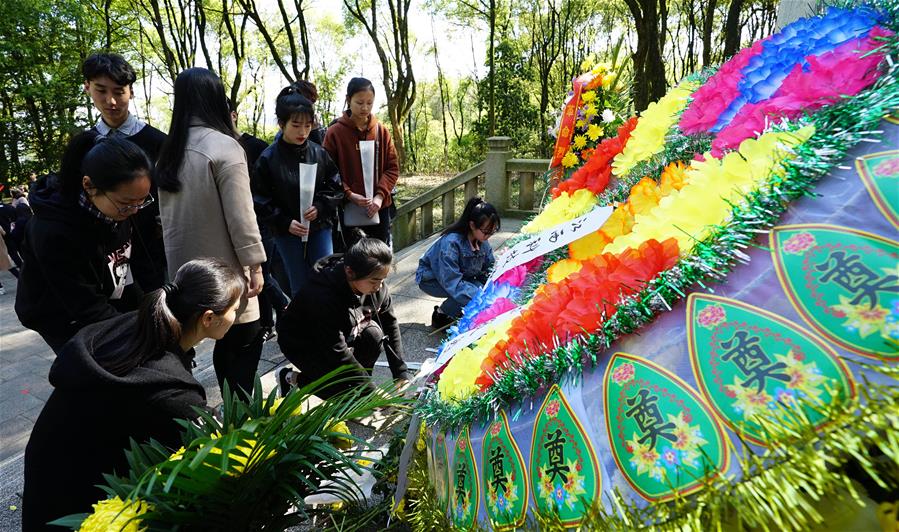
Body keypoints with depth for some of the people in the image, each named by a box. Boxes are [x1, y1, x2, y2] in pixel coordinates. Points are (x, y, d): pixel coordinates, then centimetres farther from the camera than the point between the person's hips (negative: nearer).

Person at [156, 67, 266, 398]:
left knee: (225, 343, 17)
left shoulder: (170, 150, 8)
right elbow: (240, 215, -17)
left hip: (185, 266, 8)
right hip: (224, 267, -7)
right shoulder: (224, 146, -14)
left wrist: (176, 259, 20)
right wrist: (254, 262, -11)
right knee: (245, 341, 3)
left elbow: (167, 212, 14)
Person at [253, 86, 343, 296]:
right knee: (300, 287, 9)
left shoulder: (319, 153, -3)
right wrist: (285, 222, -15)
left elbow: (336, 187, 3)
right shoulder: (268, 158, -9)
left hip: (320, 227, 2)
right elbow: (261, 201, -6)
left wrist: (320, 207, -14)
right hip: (287, 231, -1)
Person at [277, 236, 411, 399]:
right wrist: (372, 392, -29)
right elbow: (337, 352, -34)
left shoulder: (378, 288, -19)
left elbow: (391, 326, -9)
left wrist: (402, 376, -15)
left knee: (373, 334, -22)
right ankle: (293, 378, 3)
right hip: (301, 344, -6)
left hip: (343, 335, 6)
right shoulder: (322, 297, -38)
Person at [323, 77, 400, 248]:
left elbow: (393, 168, 1)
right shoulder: (334, 133, -5)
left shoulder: (382, 131, 3)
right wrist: (350, 195, -19)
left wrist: (380, 196, -12)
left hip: (380, 208, 3)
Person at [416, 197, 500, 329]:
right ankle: (441, 314, -6)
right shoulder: (451, 242, -34)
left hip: (460, 276, 7)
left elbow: (490, 268, -5)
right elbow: (452, 283, -37)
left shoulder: (482, 241, -12)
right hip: (430, 279, -7)